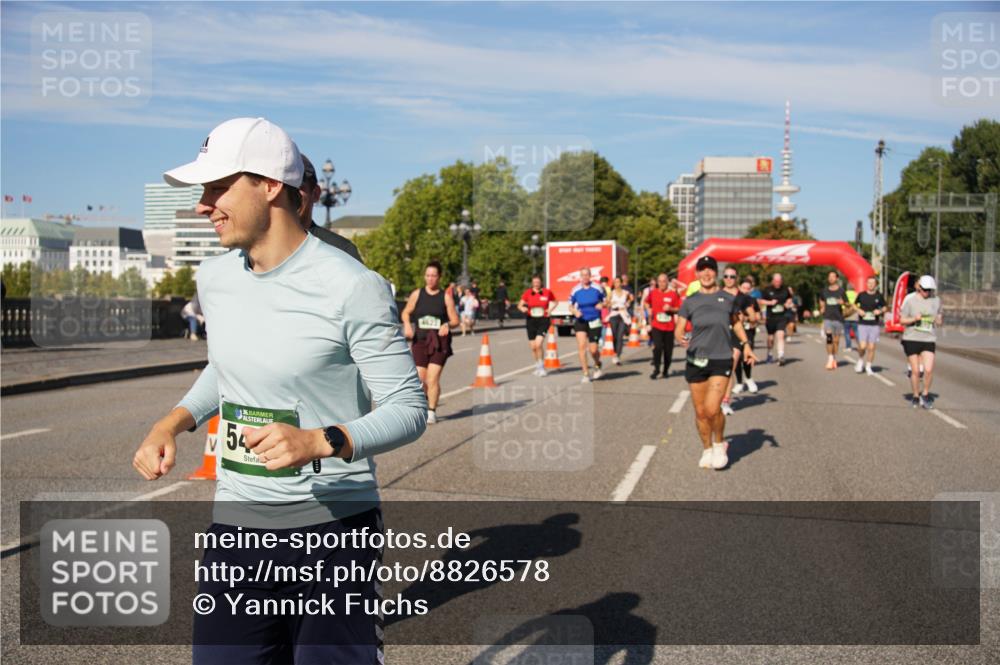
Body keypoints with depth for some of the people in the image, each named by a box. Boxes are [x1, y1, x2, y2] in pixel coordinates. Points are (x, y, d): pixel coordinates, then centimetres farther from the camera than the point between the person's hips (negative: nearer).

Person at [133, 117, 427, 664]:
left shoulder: (352, 287, -16)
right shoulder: (213, 278, 5)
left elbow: (409, 408, -13)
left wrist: (320, 441, -29)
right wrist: (173, 421, 6)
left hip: (332, 524, -5)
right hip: (234, 523, 6)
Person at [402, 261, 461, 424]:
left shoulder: (446, 296, 0)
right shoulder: (417, 294, 4)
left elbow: (455, 320, 2)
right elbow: (406, 313, 13)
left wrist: (447, 325, -19)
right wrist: (407, 325, -6)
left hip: (439, 343, -2)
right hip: (420, 341, 2)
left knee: (433, 379, -9)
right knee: (419, 379, 2)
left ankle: (432, 411, 5)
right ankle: (423, 406, 28)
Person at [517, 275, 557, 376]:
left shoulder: (547, 292, 0)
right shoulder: (527, 293, 2)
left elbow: (555, 301, 17)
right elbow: (520, 304, 3)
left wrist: (550, 309, 0)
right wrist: (523, 308, -19)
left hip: (543, 320, -2)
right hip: (531, 320, 3)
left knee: (538, 344, -18)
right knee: (533, 347, 7)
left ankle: (541, 367, -1)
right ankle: (538, 366, 29)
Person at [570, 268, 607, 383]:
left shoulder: (597, 288, -2)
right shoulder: (575, 290, -1)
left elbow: (605, 301, 8)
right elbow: (570, 306, 8)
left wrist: (602, 305, -15)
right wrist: (575, 311, -13)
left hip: (594, 321, -1)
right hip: (580, 321, 1)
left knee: (593, 349, -2)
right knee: (581, 346, -13)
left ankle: (597, 365, 33)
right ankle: (586, 374, -2)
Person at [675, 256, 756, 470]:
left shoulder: (728, 299, 3)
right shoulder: (690, 301, 2)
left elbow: (735, 323, 20)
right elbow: (678, 330, -1)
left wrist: (746, 345, 10)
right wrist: (680, 338, -23)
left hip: (721, 360, -1)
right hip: (696, 361, 2)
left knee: (712, 408, -16)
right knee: (700, 412, 7)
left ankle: (719, 444, 12)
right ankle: (707, 450, 28)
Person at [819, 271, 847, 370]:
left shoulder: (841, 291, 1)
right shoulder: (824, 291, 8)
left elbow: (848, 305, 3)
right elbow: (821, 301, 28)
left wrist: (843, 303, -18)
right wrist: (822, 308, 11)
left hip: (838, 318, -1)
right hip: (828, 318, 1)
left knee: (836, 340, 6)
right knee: (829, 337, -16)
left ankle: (834, 359, 19)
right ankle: (830, 359, -16)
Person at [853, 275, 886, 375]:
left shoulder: (879, 296, 3)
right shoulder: (861, 295, 3)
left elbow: (884, 308, 14)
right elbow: (855, 304, 16)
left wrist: (880, 311, -7)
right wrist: (858, 310, -3)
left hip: (875, 325, 1)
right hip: (862, 324, -1)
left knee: (871, 347, 1)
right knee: (862, 346, -11)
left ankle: (868, 366, 16)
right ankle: (860, 360, 19)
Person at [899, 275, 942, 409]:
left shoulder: (936, 300, 7)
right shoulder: (910, 301, -2)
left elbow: (939, 320, 17)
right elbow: (902, 320, 1)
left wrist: (938, 321, -6)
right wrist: (914, 319, -17)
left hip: (929, 339, 2)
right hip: (911, 339, -1)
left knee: (928, 369, -13)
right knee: (915, 371, 4)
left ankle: (925, 395, 8)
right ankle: (916, 396, 22)